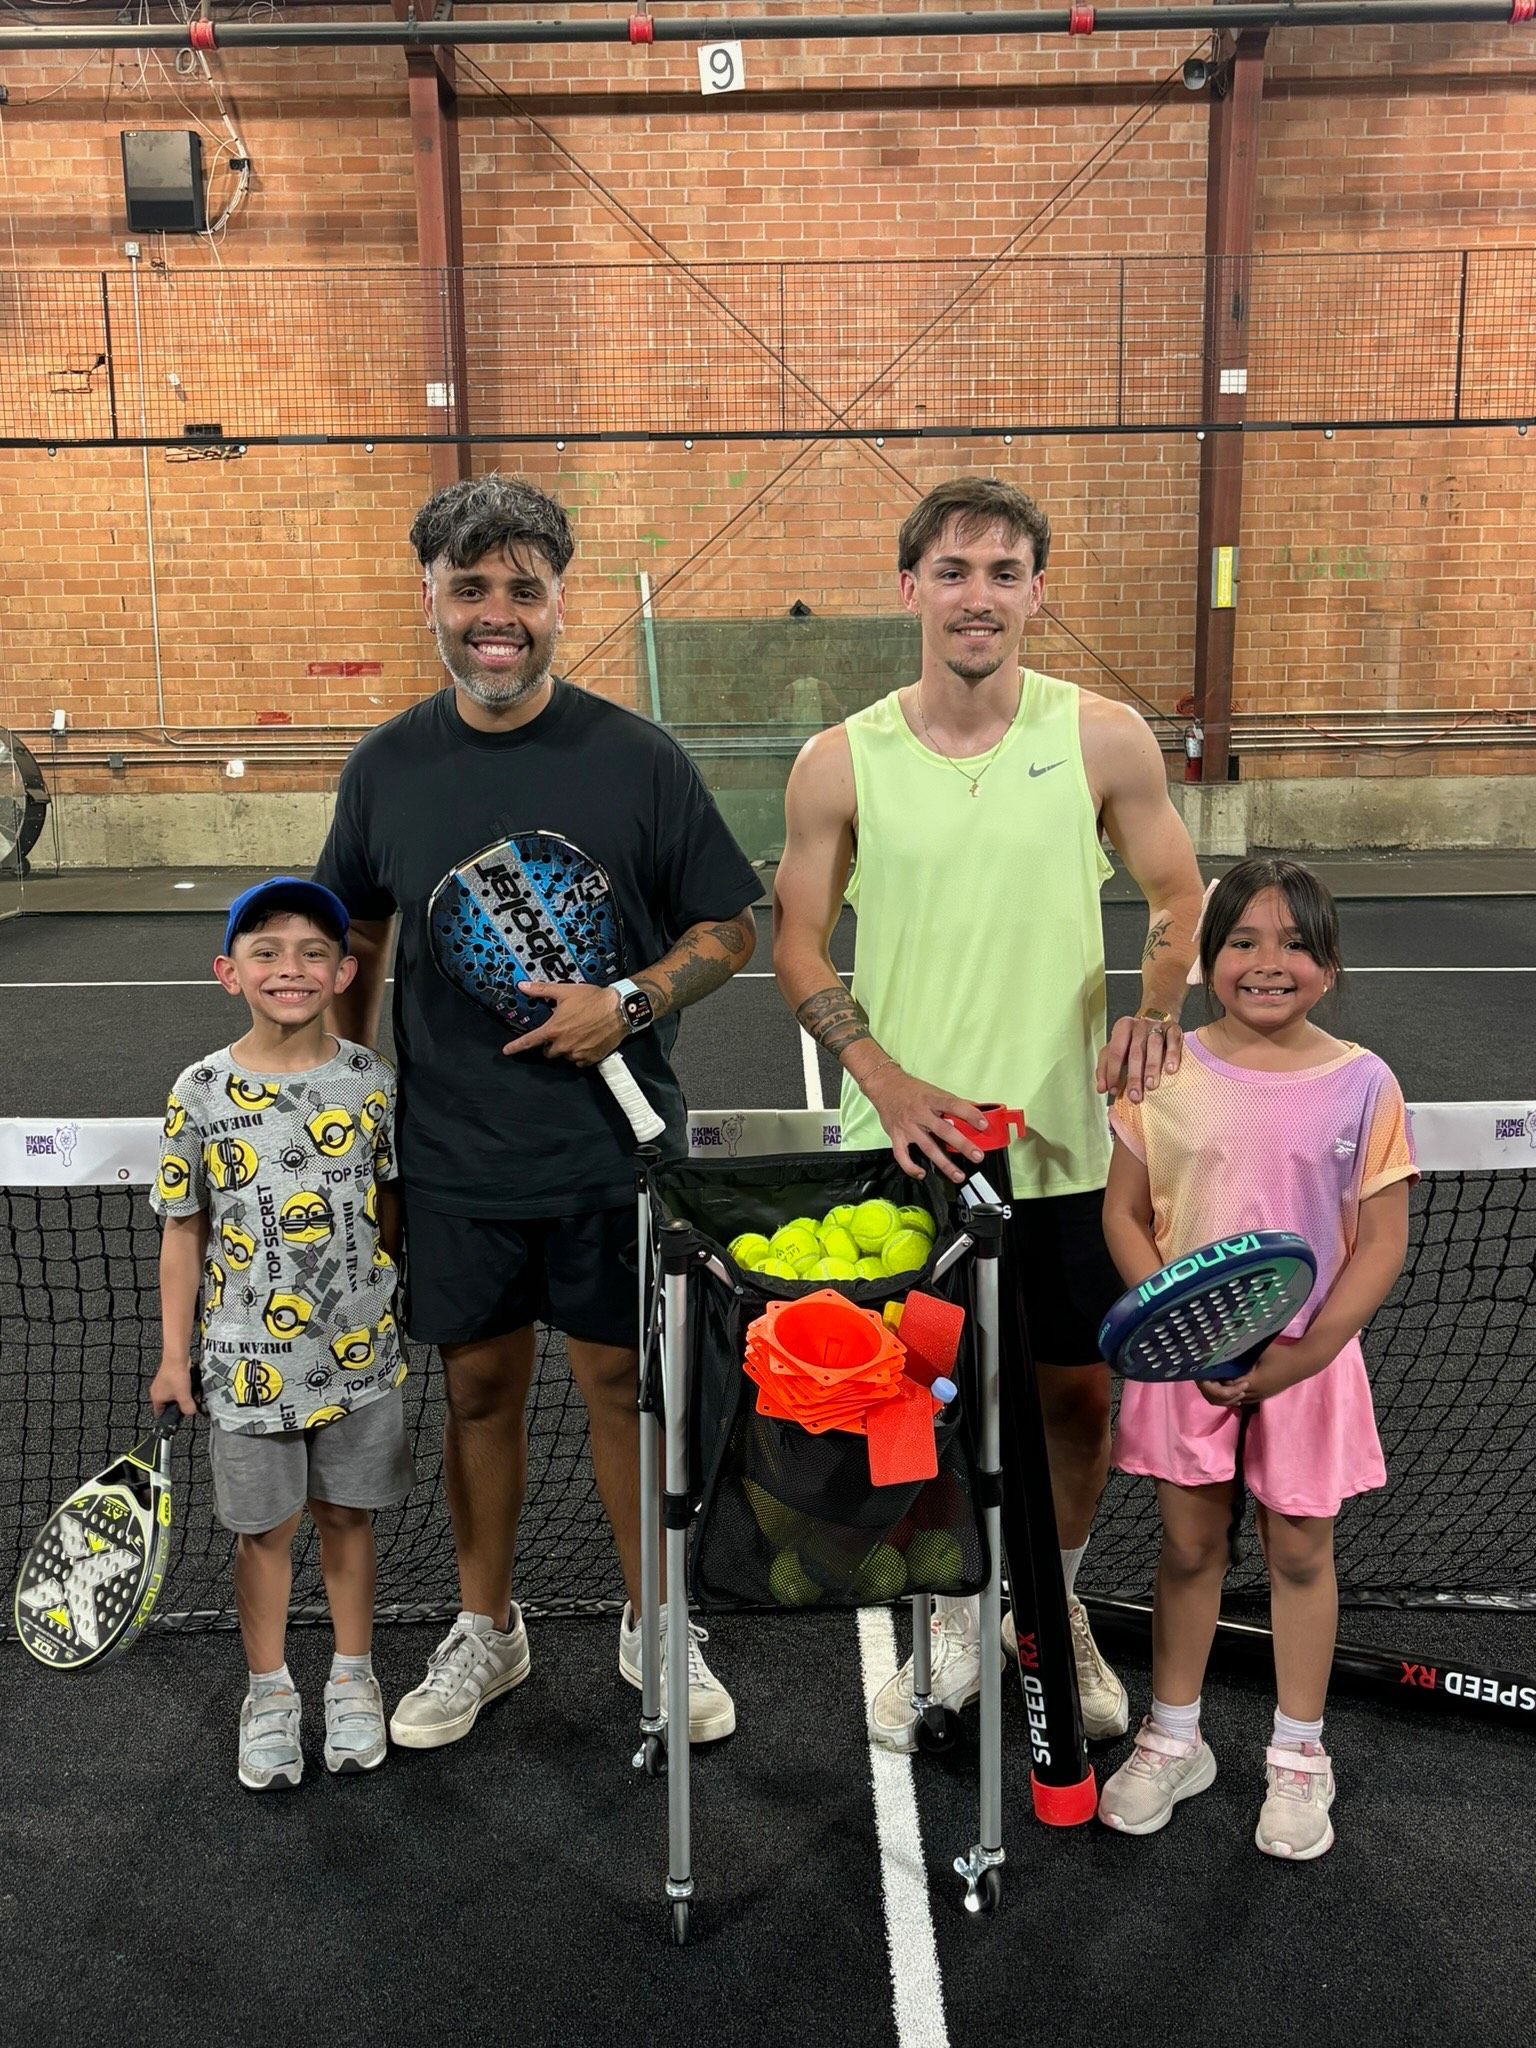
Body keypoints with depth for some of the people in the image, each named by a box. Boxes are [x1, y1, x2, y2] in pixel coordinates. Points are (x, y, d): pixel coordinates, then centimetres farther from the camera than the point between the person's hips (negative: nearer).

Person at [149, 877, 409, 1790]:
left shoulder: (372, 1079, -5)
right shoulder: (201, 1092, -7)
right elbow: (186, 1232, 0)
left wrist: (410, 1306, 7)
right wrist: (175, 1355, 1)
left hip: (359, 1350, 1)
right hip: (249, 1361, -1)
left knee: (348, 1514, 14)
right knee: (266, 1527, 12)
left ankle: (353, 1677, 34)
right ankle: (269, 1692, 32)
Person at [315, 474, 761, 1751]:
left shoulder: (638, 760, -7)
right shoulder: (387, 769, 1)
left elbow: (727, 930, -1)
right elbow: (352, 948, 12)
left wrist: (631, 1003, -17)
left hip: (615, 1156, -2)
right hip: (452, 1160, 2)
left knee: (628, 1384, 10)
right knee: (479, 1388, 15)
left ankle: (656, 1630, 31)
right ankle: (486, 1631, 35)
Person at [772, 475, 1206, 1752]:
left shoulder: (1105, 740, -4)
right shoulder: (840, 763, -4)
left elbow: (1178, 895, 6)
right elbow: (797, 942, 1)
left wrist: (1154, 1008, -14)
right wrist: (887, 1079, -12)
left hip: (1065, 1140, 1)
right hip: (904, 1151, 0)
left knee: (1078, 1390, 12)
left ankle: (1056, 1613, 39)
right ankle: (957, 1630, 34)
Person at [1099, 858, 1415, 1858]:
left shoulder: (1362, 1083, -8)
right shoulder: (1166, 1073, -5)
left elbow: (1382, 1242, -6)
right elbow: (1124, 1215, 0)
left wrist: (1300, 1355, -16)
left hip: (1308, 1360, -1)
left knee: (1300, 1552, 12)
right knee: (1190, 1547, 13)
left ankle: (1298, 1756, 32)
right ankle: (1173, 1740, 32)